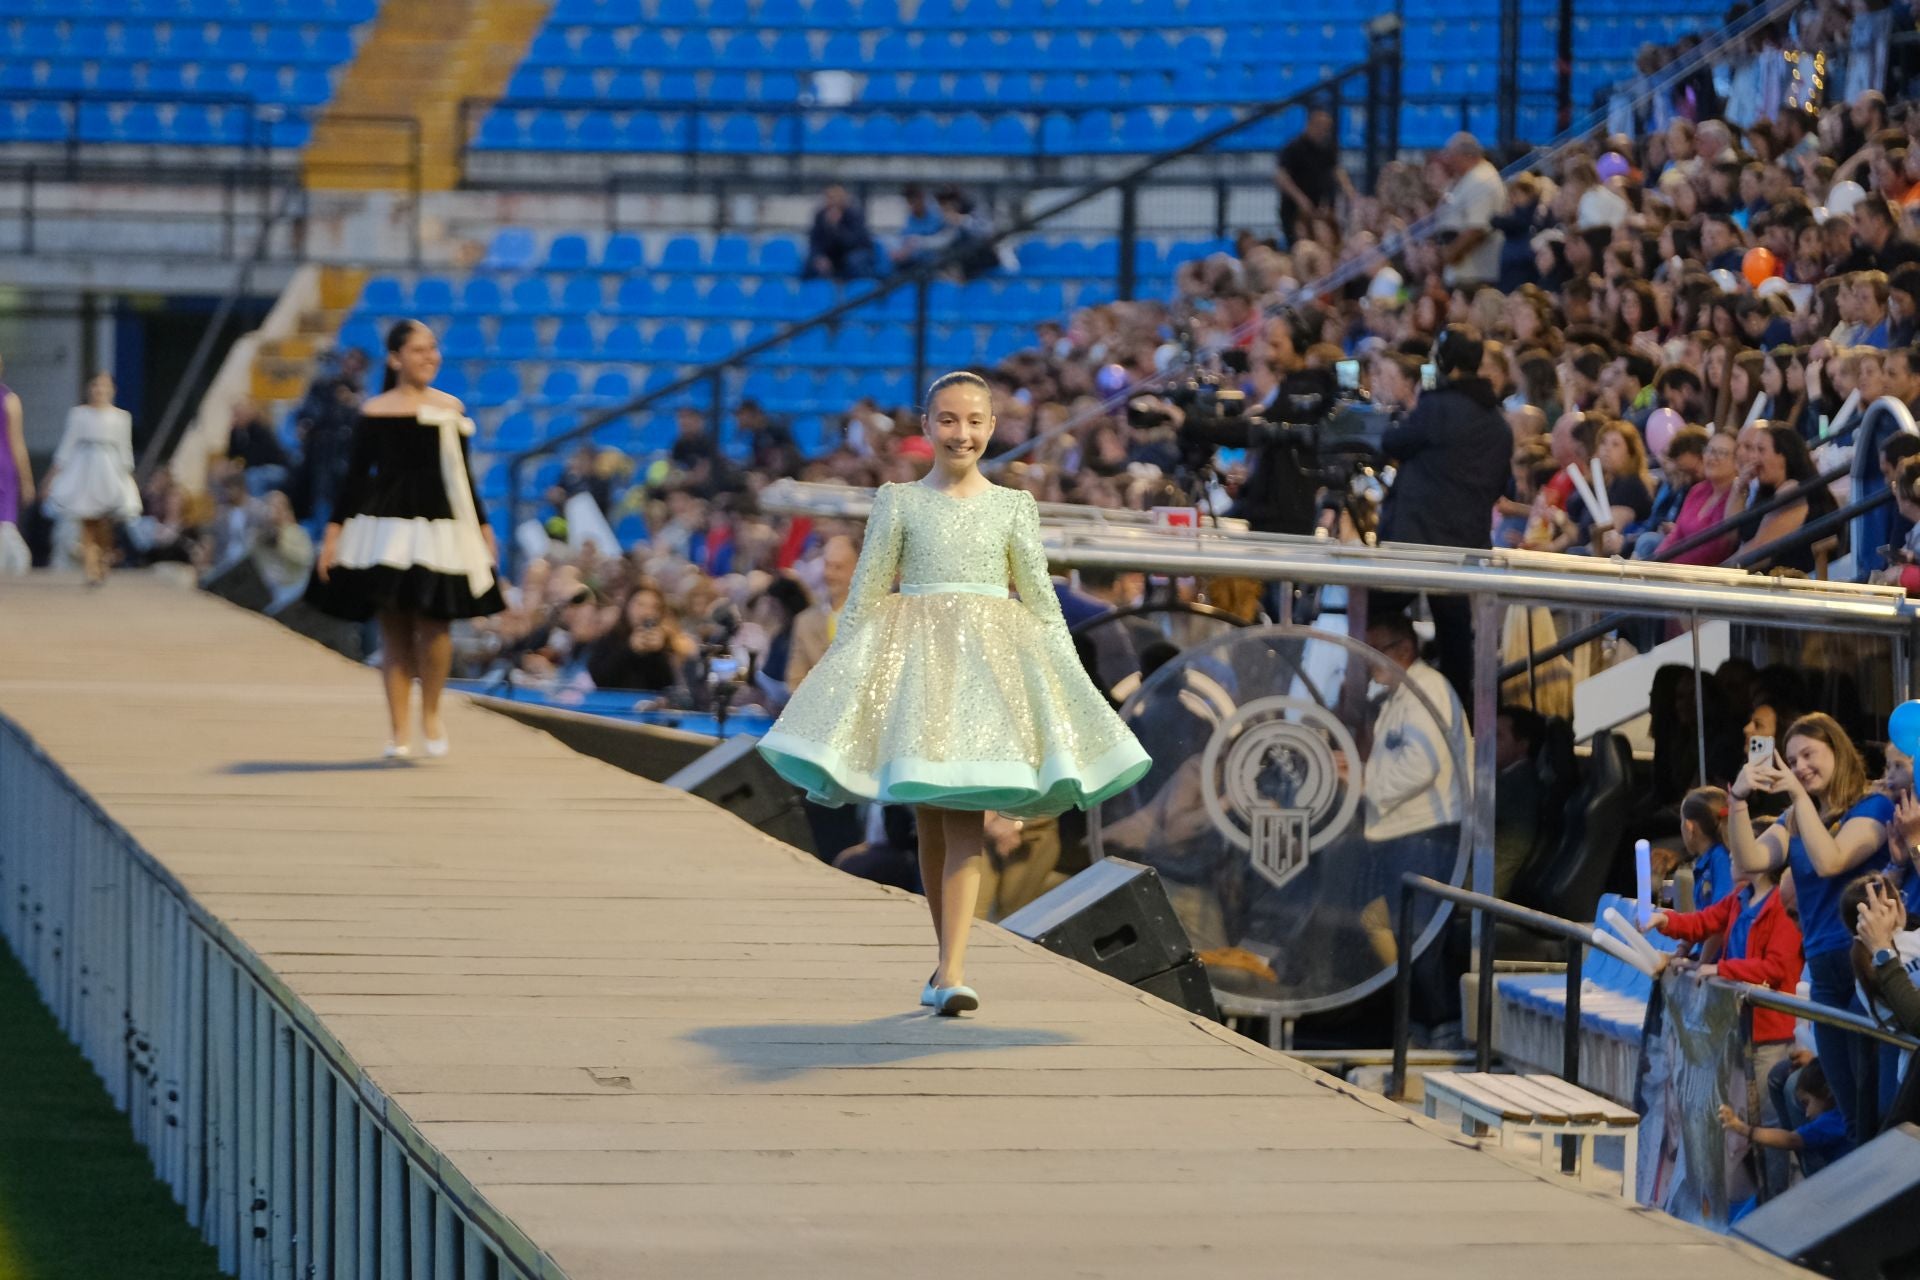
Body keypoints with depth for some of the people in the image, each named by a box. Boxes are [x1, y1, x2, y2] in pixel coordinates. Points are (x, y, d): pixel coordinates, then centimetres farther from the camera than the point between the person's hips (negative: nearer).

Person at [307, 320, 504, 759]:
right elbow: (355, 475, 3)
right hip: (386, 525, -1)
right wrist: (334, 530, -1)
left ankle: (431, 714, 12)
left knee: (432, 621, -10)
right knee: (393, 628, 1)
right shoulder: (374, 412, 1)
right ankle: (399, 731, 9)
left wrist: (482, 526, 13)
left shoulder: (451, 409, 7)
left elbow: (462, 475, 14)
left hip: (440, 524, 1)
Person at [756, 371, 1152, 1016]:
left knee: (964, 817, -10)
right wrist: (841, 670, 2)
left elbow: (1040, 598, 11)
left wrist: (1071, 675, 8)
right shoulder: (899, 501, 6)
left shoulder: (1013, 505, 8)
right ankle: (946, 956, 21)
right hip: (915, 652, 1)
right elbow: (866, 593, 6)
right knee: (931, 818, 6)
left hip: (989, 655, -1)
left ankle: (953, 970, -18)